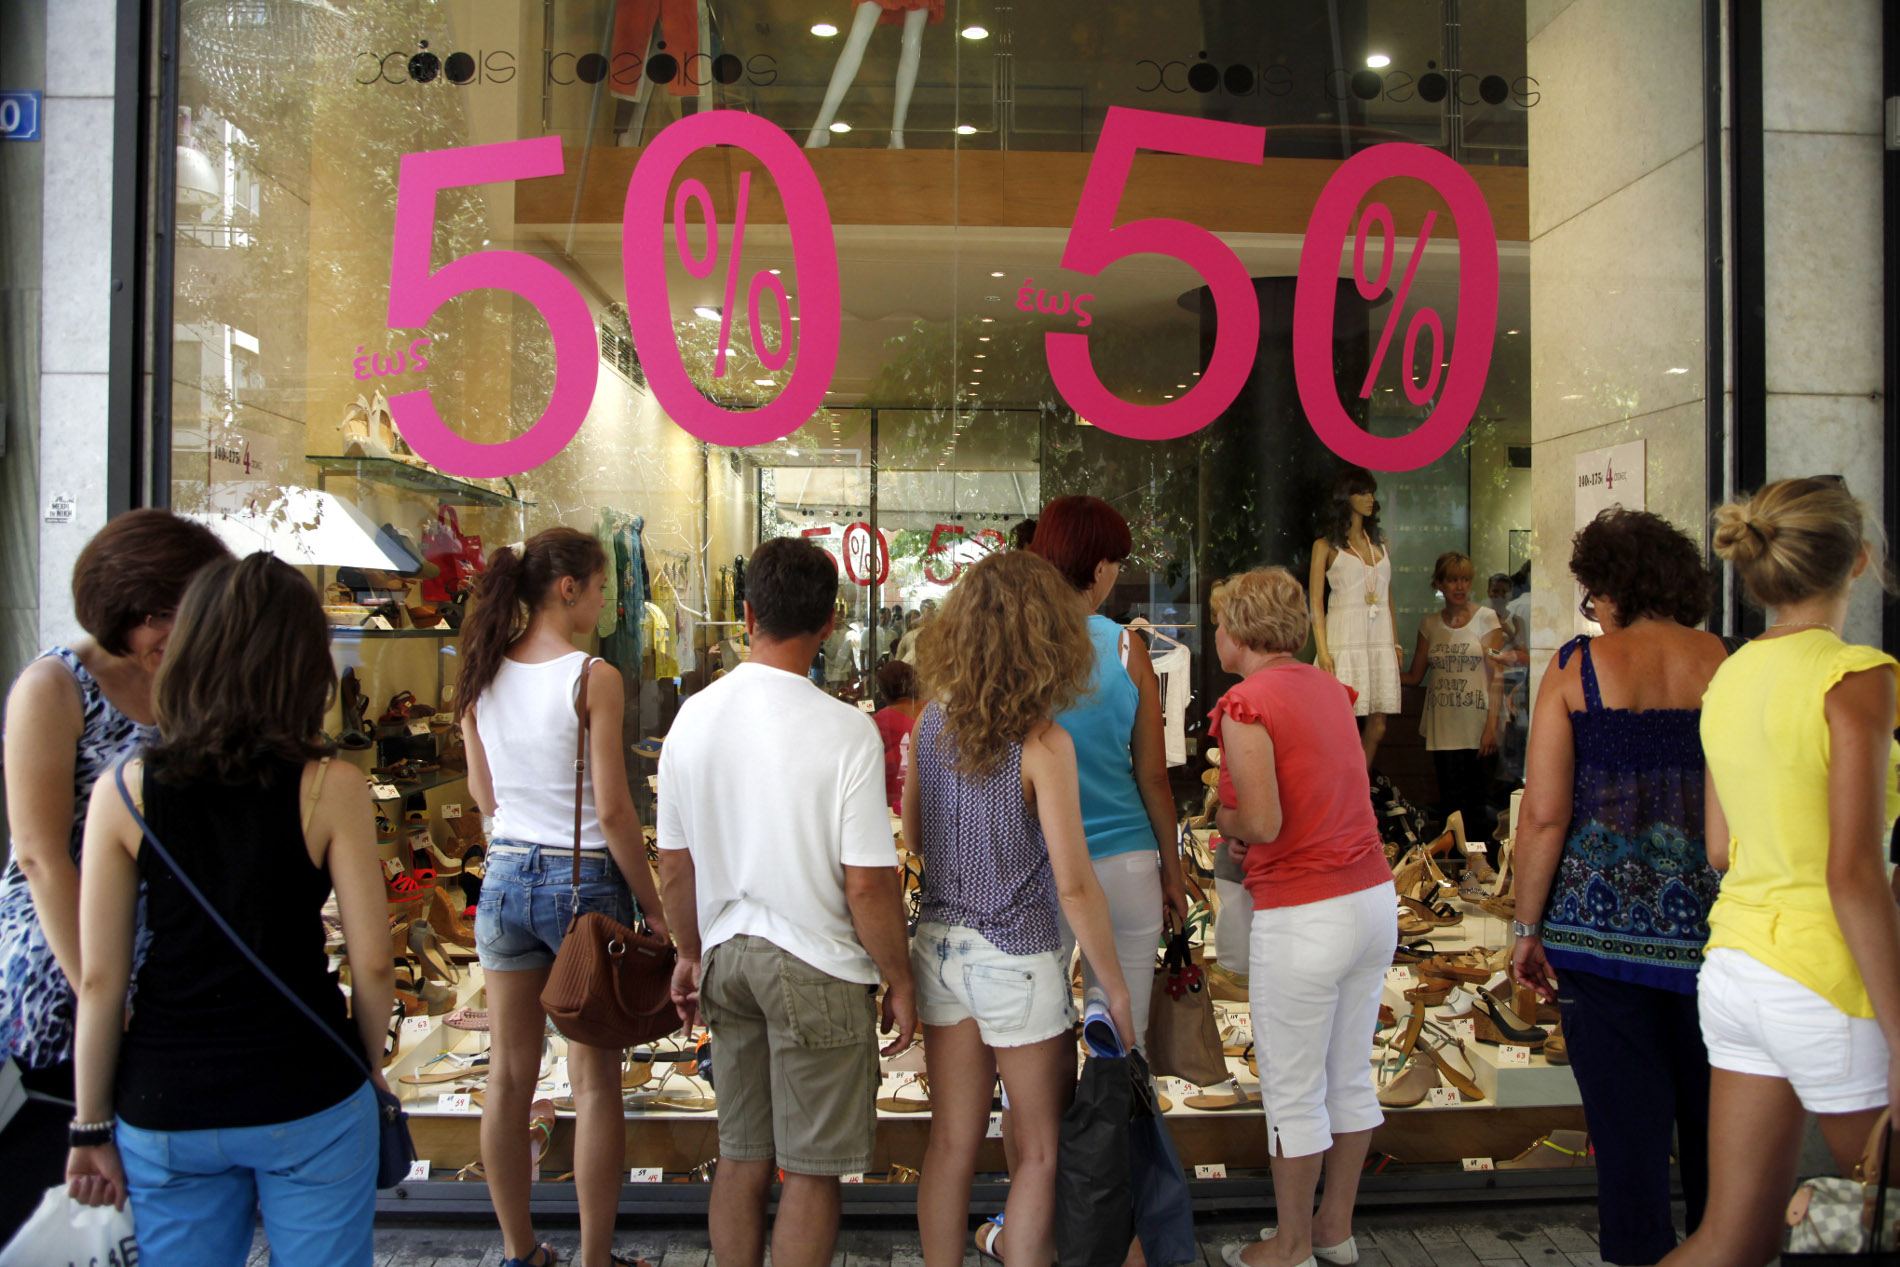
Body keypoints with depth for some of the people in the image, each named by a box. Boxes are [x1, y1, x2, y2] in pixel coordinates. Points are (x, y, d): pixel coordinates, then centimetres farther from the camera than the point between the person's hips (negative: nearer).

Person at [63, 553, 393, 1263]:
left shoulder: (123, 790, -6)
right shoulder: (331, 789, -12)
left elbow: (99, 979, -4)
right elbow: (372, 963, -10)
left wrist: (92, 1125, 7)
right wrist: (370, 1065, 8)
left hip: (165, 1104, 2)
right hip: (306, 1095, -2)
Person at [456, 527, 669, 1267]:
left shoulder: (481, 677, 2)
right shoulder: (593, 678, -15)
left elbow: (483, 792, 10)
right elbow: (613, 810, -16)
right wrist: (651, 907, -7)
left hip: (505, 878, 6)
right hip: (584, 882, -5)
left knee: (509, 1074, 14)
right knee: (595, 1081, 7)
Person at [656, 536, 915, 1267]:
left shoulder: (693, 718, -1)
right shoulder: (844, 730, -17)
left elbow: (674, 866, 6)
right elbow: (866, 885, -17)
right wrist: (898, 981, -3)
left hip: (727, 956, 5)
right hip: (816, 967, -5)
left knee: (742, 1155, 18)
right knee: (811, 1168, 9)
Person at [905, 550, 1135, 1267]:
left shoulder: (931, 722, -3)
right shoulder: (1043, 744, -19)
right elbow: (1073, 884, -18)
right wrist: (1115, 988, -8)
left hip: (940, 945, 5)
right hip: (1017, 960, -5)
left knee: (951, 1142, 16)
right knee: (1041, 1152, 13)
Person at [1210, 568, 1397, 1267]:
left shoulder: (1245, 704, -14)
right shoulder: (1328, 687, 9)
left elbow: (1262, 823, -21)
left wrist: (1223, 820, 0)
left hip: (1303, 917, -8)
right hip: (1374, 898, 8)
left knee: (1292, 1093, 7)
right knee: (1350, 1075, 18)